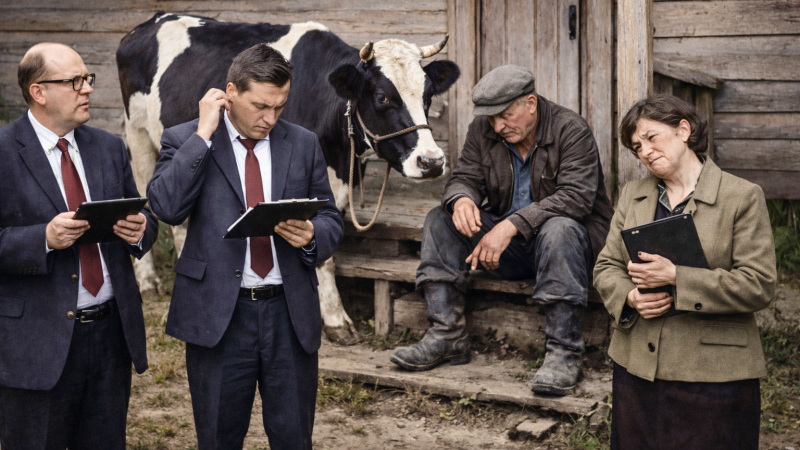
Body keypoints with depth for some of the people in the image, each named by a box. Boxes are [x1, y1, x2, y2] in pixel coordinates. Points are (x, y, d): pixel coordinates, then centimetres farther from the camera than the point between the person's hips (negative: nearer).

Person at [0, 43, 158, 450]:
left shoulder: (109, 148, 11)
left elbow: (142, 218, 14)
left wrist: (139, 230, -8)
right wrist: (44, 238, -25)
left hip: (112, 332, 5)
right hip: (36, 340, -5)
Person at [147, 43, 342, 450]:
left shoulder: (303, 145, 7)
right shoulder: (185, 141, -1)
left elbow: (331, 220, 12)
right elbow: (166, 206, -18)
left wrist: (312, 236, -12)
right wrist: (203, 134, -16)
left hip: (291, 315, 2)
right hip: (217, 316, -2)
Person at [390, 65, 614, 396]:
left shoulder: (571, 130, -15)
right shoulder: (483, 130, 1)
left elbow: (576, 197, -26)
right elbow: (465, 178, 2)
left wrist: (512, 225, -35)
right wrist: (462, 199, -26)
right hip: (508, 246, 6)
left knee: (559, 229, -39)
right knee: (440, 220, -10)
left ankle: (563, 352, -33)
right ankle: (446, 336, -15)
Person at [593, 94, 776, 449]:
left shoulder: (743, 197, -6)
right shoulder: (632, 194, 12)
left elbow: (759, 285, -13)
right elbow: (606, 267, 12)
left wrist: (676, 277, -20)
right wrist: (630, 297, -11)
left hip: (714, 376, -5)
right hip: (636, 367, 5)